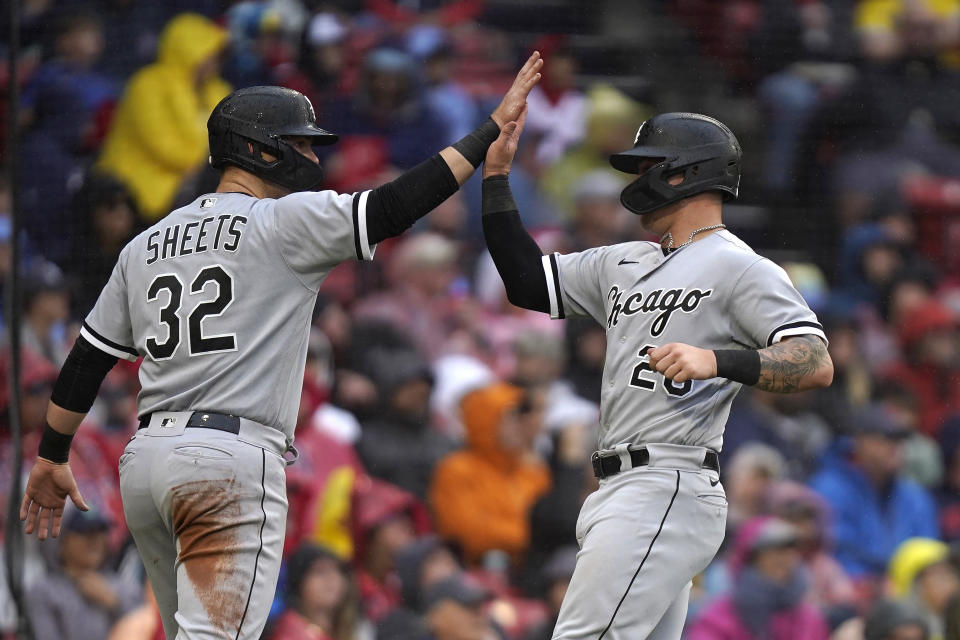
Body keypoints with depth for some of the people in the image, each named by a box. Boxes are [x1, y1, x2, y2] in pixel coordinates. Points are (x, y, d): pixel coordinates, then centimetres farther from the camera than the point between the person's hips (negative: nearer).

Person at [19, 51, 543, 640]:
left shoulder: (147, 244, 19)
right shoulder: (286, 221, -2)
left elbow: (87, 359, 20)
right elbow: (394, 206, -10)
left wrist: (52, 457, 29)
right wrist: (494, 129, -5)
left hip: (144, 460, 8)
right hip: (231, 459, -8)